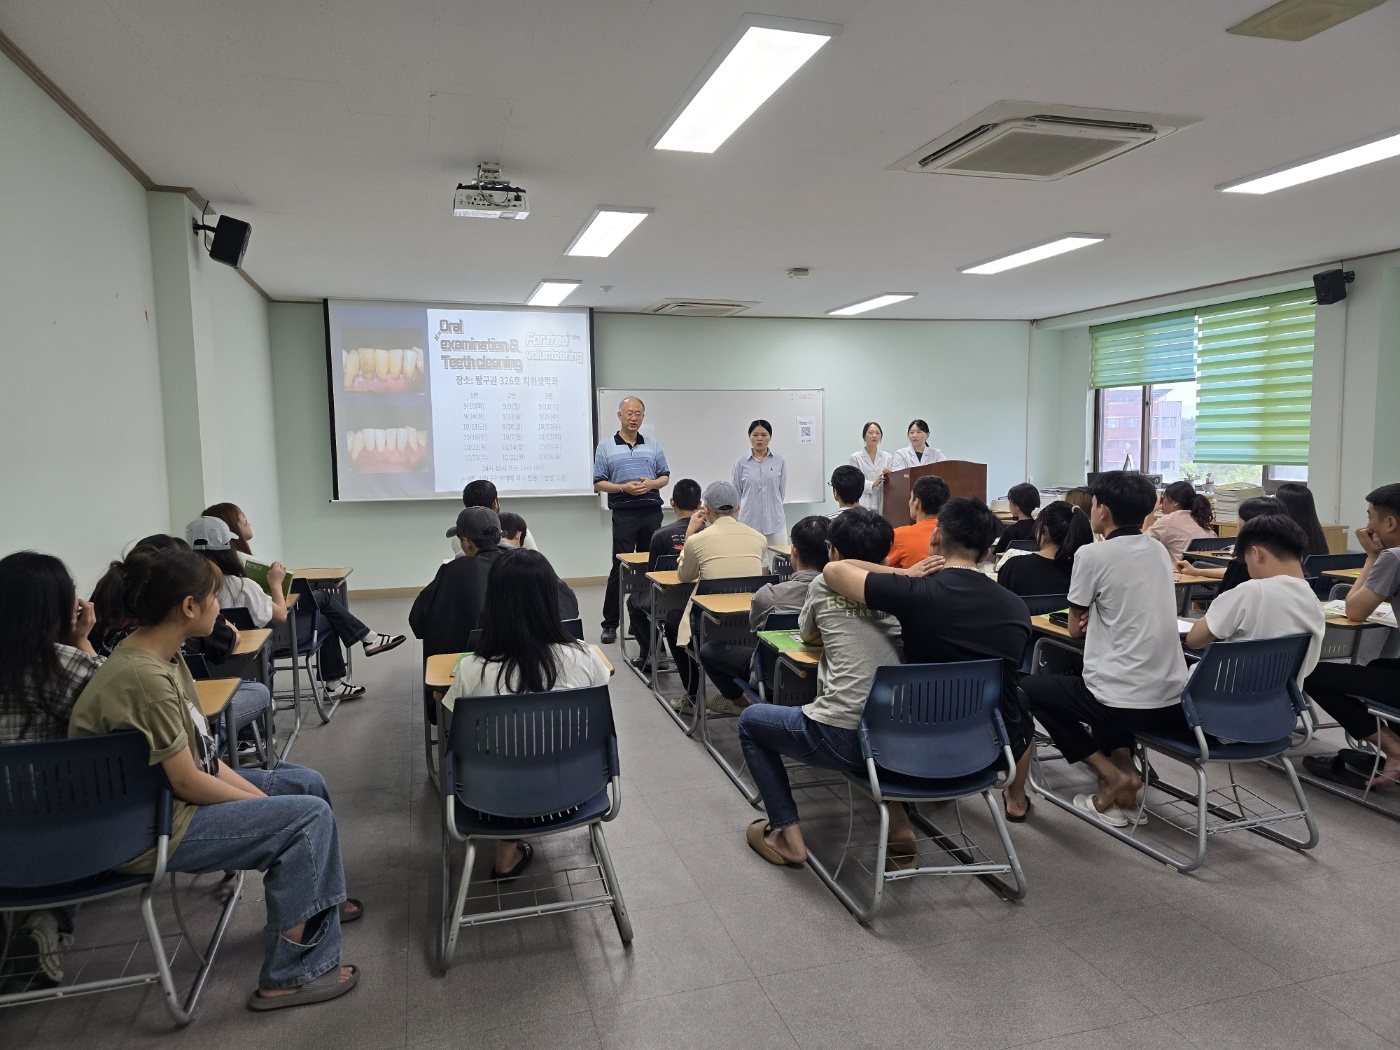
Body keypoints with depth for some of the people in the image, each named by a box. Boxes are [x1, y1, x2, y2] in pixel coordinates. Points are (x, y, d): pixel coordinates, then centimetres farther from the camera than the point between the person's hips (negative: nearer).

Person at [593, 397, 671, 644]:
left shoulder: (654, 446, 12)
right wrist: (624, 488, -15)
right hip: (624, 514, -3)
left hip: (652, 512, 3)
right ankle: (610, 623, 4)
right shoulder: (606, 447, 4)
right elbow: (598, 484, 1)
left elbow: (665, 477, 13)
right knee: (620, 567, -4)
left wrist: (652, 483, -9)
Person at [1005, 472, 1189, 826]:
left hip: (1122, 701, -7)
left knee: (1030, 688, 17)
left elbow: (1075, 629, 2)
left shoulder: (1092, 554, -10)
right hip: (1173, 702, 7)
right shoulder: (1159, 550, 10)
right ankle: (1121, 766, 19)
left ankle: (1113, 775, 8)